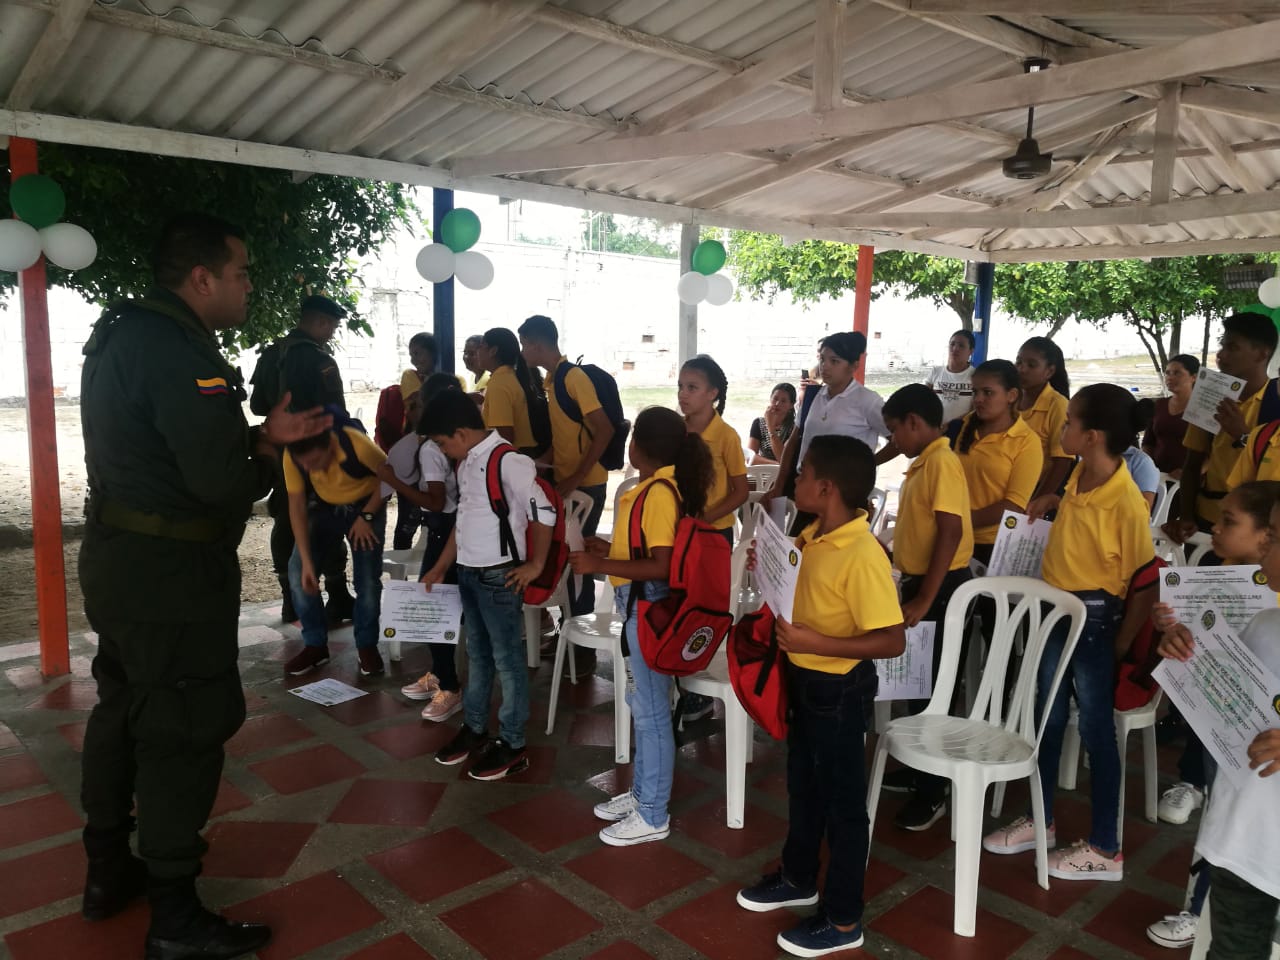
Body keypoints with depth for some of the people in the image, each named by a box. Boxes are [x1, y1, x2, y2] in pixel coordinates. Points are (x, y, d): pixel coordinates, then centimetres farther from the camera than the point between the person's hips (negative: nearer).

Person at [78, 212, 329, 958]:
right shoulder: (178, 349, -22)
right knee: (184, 733, 0)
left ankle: (110, 869, 37)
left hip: (122, 555, 11)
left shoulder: (125, 334, 11)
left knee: (124, 710, 20)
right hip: (171, 570, -11)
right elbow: (222, 481, -25)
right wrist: (269, 458, -6)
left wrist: (260, 436, 7)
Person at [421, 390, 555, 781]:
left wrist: (535, 565, -12)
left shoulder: (508, 462, -20)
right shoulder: (466, 463, 8)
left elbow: (544, 512, -20)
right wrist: (439, 568, 20)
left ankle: (512, 745, 15)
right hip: (468, 573, 8)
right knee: (477, 653, 19)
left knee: (507, 659, 3)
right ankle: (474, 727, 34)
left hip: (499, 575, -8)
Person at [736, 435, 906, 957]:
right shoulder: (814, 536, -1)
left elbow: (892, 640, -27)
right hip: (804, 679, 9)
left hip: (839, 689, -9)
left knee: (842, 799, 8)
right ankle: (798, 877, 46)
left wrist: (815, 643, -30)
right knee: (803, 784, 24)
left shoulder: (863, 556, -27)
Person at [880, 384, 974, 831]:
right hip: (921, 584, 10)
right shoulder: (924, 463, 12)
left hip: (940, 590, -10)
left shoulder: (942, 462, -18)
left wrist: (924, 599, -26)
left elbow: (950, 532, -25)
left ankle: (932, 793, 10)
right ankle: (919, 772, 32)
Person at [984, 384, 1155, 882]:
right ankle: (1041, 819, 34)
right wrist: (1055, 501, 7)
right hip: (1055, 608, 8)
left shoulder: (1128, 504, -23)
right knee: (1048, 719, 17)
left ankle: (1105, 849, 22)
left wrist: (1120, 645, -14)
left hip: (1094, 618, -8)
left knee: (1095, 729, 5)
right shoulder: (1079, 475, -1)